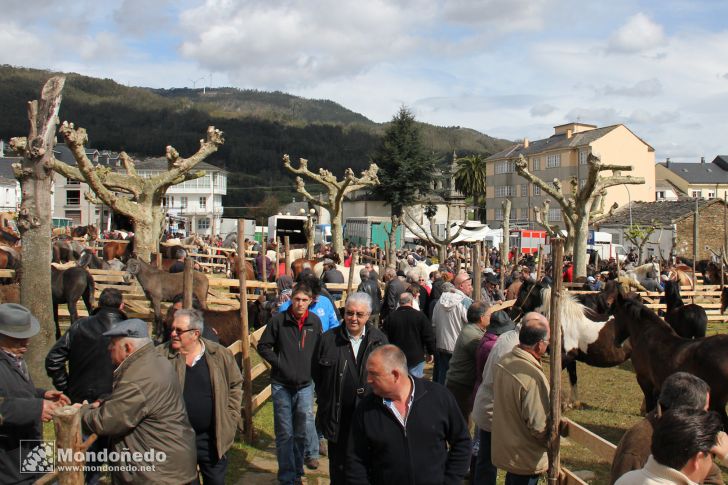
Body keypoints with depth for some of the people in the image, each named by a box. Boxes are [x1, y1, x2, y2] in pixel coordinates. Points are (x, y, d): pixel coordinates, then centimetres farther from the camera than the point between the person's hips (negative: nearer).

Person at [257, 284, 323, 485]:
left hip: (305, 385, 2)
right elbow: (263, 346, 0)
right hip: (282, 385, -2)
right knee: (285, 433, 3)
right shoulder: (279, 320, -8)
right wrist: (279, 363, -9)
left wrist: (312, 369, 2)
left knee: (301, 433, 10)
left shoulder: (315, 321, 0)